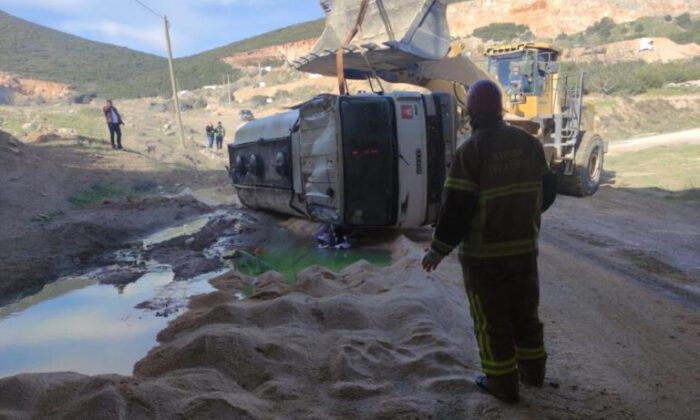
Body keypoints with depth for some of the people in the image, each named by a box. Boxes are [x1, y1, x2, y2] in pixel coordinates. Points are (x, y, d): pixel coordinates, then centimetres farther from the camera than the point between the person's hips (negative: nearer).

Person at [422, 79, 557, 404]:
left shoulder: (470, 150, -17)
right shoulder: (529, 143, 1)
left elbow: (457, 207, -19)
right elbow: (547, 190, 9)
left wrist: (439, 249, -9)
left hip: (484, 253, -6)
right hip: (525, 246, 6)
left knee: (491, 319, 9)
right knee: (525, 311, 22)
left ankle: (502, 383, 21)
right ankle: (532, 371, 38)